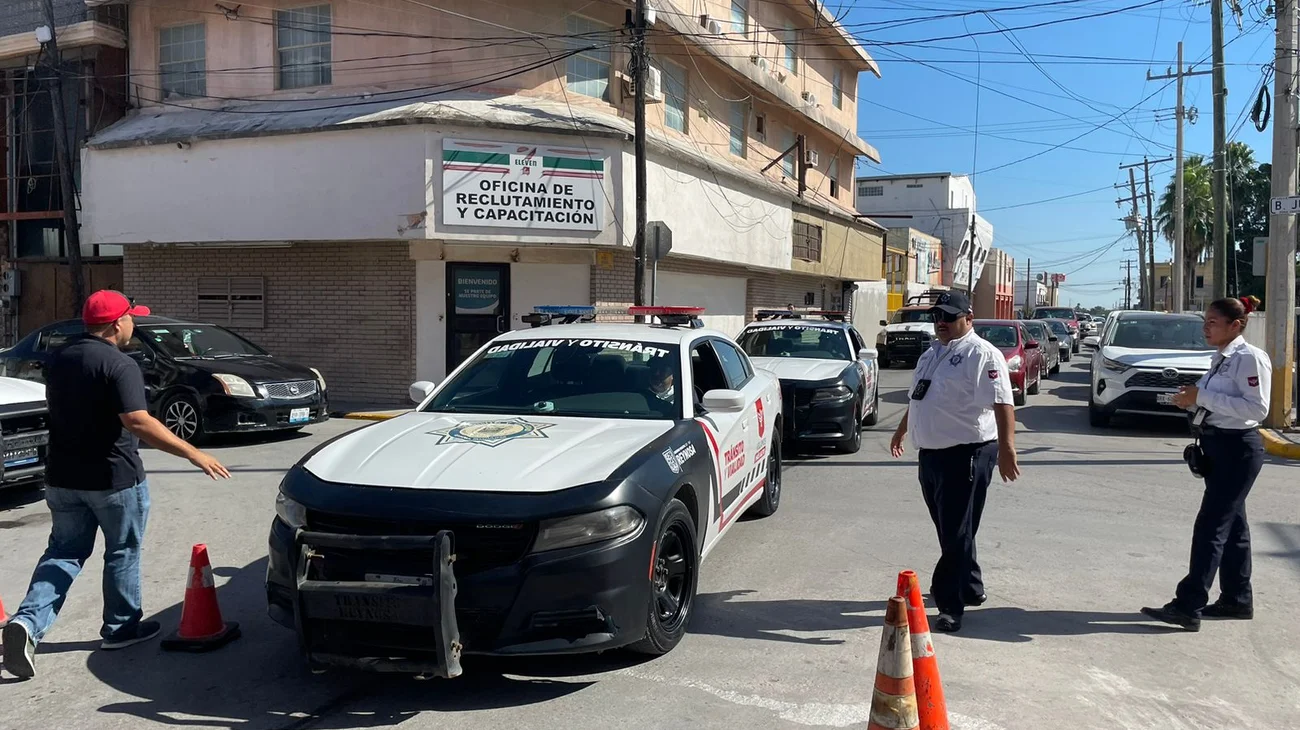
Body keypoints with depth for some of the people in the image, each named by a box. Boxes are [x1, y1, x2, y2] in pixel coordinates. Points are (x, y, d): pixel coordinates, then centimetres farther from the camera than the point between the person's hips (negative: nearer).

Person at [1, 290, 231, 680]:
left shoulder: (59, 358, 7)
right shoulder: (119, 364, -19)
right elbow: (137, 421, -30)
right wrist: (193, 454, -31)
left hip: (63, 475, 7)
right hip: (114, 478, -6)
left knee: (64, 551, 14)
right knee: (122, 553, 11)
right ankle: (120, 628, 22)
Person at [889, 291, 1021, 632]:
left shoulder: (982, 354, -12)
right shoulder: (931, 354, 16)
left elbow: (1002, 403, -22)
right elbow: (918, 398, 30)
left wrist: (1006, 447, -32)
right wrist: (901, 431, 36)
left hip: (966, 455, -9)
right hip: (931, 453, 9)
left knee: (956, 533, -5)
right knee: (949, 530, 18)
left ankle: (951, 605, 1)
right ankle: (970, 588, 33)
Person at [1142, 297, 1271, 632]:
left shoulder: (1250, 358, -15)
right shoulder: (1220, 359, 12)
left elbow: (1257, 409, -23)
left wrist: (1203, 396, -24)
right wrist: (1193, 400, -2)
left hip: (1238, 450, -9)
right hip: (1216, 447, 9)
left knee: (1211, 526, -10)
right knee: (1231, 524, 16)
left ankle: (1188, 606, -8)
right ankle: (1237, 599, 26)